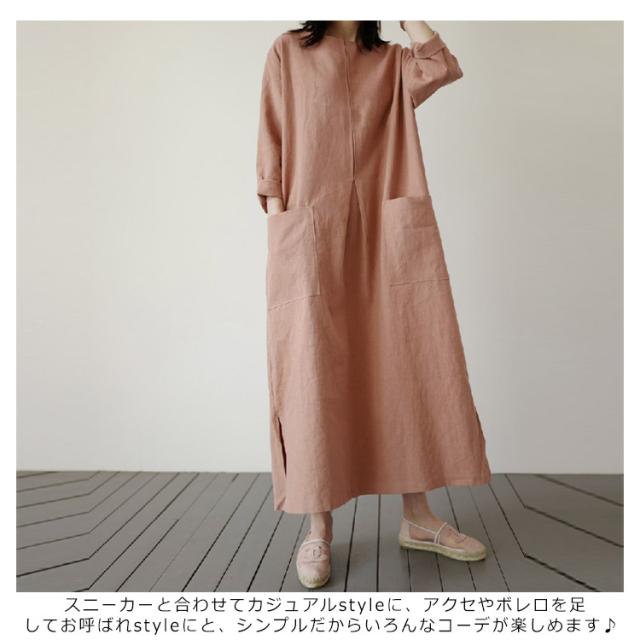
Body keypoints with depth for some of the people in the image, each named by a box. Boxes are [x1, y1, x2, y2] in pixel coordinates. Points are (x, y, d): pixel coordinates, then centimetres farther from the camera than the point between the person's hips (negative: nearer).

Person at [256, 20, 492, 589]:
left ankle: (418, 517, 11)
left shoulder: (392, 60, 19)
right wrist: (277, 223, -5)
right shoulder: (289, 51, 14)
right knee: (315, 374, -5)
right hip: (311, 233, -2)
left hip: (387, 235, 3)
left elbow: (444, 68, -2)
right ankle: (319, 529, 5)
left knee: (408, 367, 0)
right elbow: (272, 144, 6)